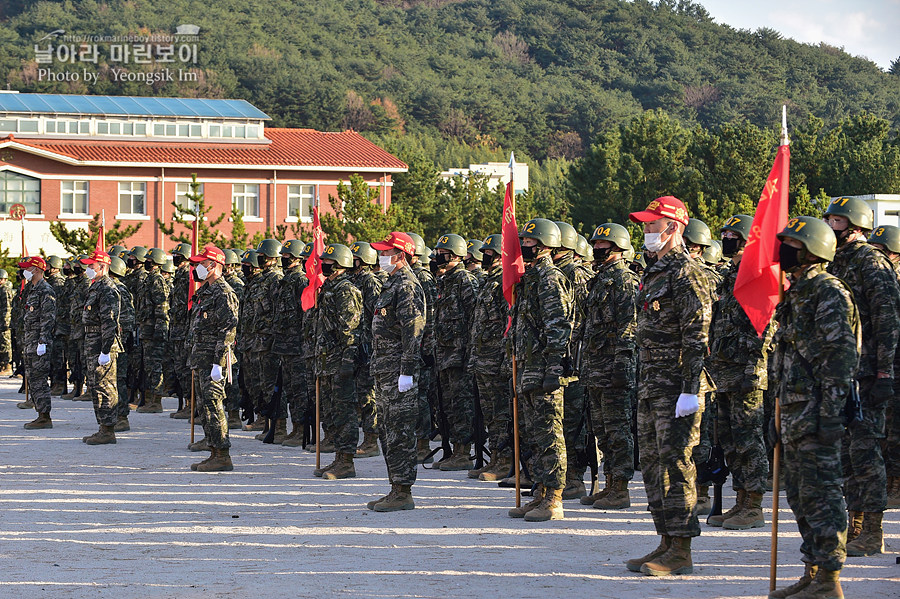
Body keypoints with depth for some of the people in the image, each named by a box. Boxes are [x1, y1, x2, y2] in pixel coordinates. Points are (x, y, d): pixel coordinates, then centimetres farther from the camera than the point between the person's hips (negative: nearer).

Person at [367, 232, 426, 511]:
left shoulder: (407, 285, -13)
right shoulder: (393, 283, 19)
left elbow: (413, 331, -20)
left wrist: (407, 372, -23)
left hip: (398, 372, -11)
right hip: (384, 371, 11)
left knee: (399, 432, -8)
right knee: (386, 430, 13)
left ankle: (403, 493, -6)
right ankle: (396, 488, 19)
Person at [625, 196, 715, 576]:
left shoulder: (686, 274, -12)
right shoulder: (655, 272, 18)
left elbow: (696, 337, -17)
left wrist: (690, 390, -22)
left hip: (676, 386, -10)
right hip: (651, 385, 10)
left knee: (675, 464, -9)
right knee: (653, 464, 12)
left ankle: (681, 552, -6)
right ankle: (667, 541, 19)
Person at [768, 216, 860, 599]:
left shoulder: (829, 293, -12)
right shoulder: (795, 293, 18)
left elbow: (840, 356, -18)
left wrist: (831, 412, -23)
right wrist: (782, 411, 23)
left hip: (817, 410, -10)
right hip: (794, 409, 10)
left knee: (820, 492, -7)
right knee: (799, 493, 13)